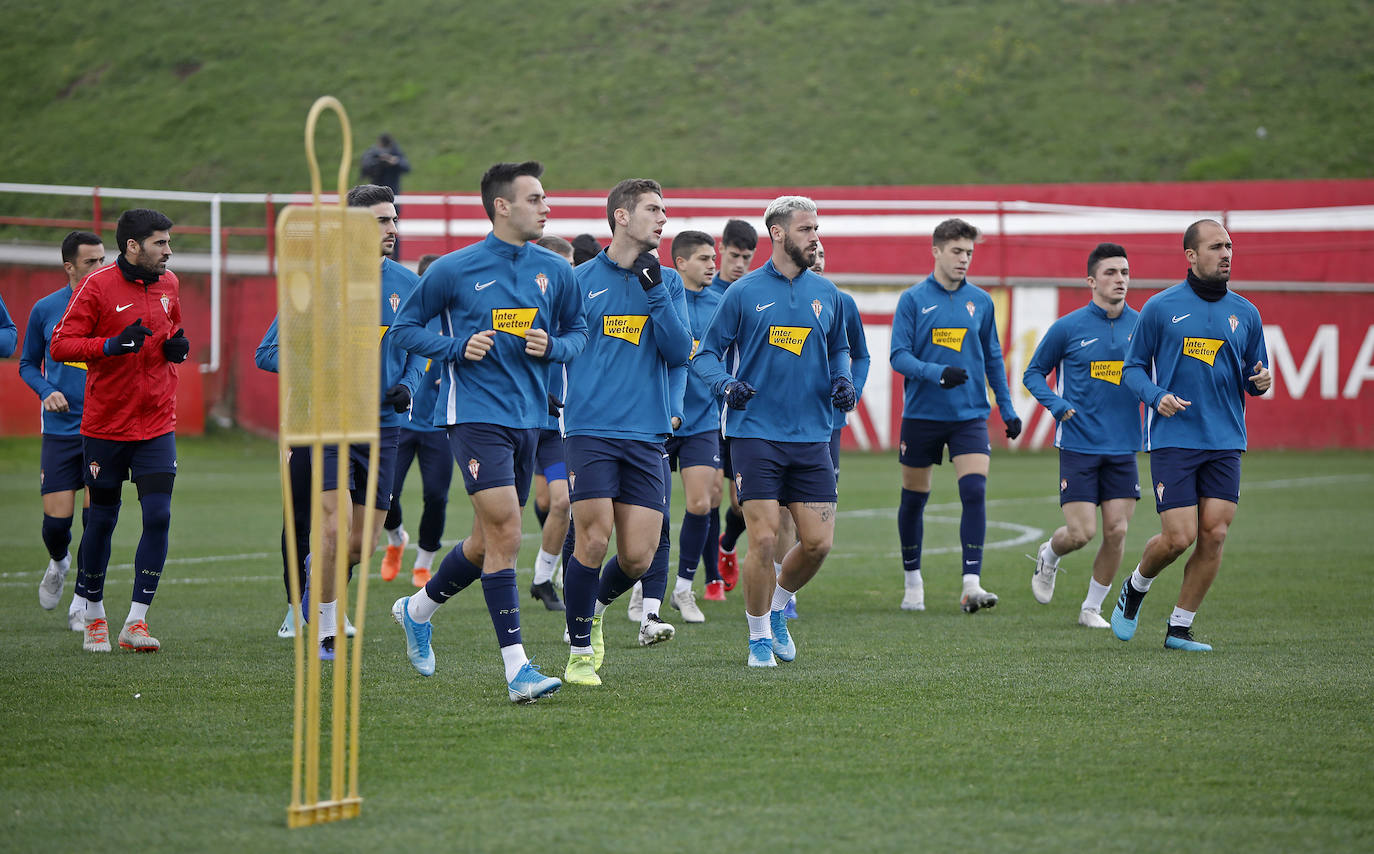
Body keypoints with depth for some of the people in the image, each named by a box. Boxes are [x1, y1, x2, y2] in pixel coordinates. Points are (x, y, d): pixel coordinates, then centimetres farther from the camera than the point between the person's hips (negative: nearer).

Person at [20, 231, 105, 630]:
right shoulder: (46, 309, 2)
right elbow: (28, 364, 14)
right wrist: (46, 391, -5)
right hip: (60, 429, 1)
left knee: (97, 514, -9)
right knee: (56, 521, -3)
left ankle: (83, 599, 6)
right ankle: (59, 562, 33)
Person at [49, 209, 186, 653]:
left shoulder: (168, 284, 7)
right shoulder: (97, 286, -10)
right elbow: (59, 345, -12)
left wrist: (178, 346, 3)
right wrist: (112, 344, -25)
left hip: (157, 425, 4)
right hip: (106, 424, -4)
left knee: (158, 515, -10)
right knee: (102, 519, 5)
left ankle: (136, 621, -5)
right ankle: (94, 616, 25)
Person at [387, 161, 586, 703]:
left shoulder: (555, 271, 7)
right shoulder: (454, 270, -5)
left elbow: (578, 332, 19)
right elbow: (404, 328, 4)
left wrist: (552, 347, -4)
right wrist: (457, 347, -13)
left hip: (528, 415, 6)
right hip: (474, 411, -6)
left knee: (489, 541, 14)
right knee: (505, 529, -15)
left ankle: (418, 609, 40)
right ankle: (516, 668, -15)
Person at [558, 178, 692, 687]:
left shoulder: (667, 282, 12)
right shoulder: (581, 280, 5)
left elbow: (680, 352, 0)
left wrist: (655, 291, -9)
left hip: (647, 435, 3)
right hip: (590, 430, -3)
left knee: (637, 556, -3)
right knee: (593, 540, -12)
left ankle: (596, 607, 30)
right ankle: (580, 651, 5)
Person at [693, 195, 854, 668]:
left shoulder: (826, 293, 10)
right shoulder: (745, 292, -1)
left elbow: (838, 348, 25)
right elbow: (705, 354, 4)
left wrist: (842, 380, 4)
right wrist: (725, 383, -17)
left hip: (811, 435, 4)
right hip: (756, 431, -4)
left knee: (818, 542, -2)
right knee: (764, 539, -9)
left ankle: (776, 607, 26)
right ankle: (759, 637, 8)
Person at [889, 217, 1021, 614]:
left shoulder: (980, 302, 7)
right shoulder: (913, 299, -2)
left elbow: (993, 358, 16)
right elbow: (899, 356, -8)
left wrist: (1007, 408, 12)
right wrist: (937, 374, -24)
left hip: (969, 415, 1)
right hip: (921, 414, -1)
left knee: (975, 492, -14)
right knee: (914, 499, 8)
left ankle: (972, 584, -16)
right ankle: (913, 581, 25)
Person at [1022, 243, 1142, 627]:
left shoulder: (1142, 326, 4)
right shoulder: (1068, 328, -4)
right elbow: (1034, 373, 7)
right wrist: (1057, 405, -10)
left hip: (1123, 448, 3)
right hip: (1078, 447, -3)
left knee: (1116, 531, -2)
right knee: (1081, 532, -8)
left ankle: (1092, 608, 16)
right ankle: (1049, 556, 28)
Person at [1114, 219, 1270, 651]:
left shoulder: (1245, 313, 10)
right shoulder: (1161, 307, 1)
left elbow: (1255, 374, 17)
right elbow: (1133, 367, 5)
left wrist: (1260, 381, -7)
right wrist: (1157, 397, -13)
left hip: (1225, 442, 3)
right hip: (1173, 439, -3)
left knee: (1214, 534, -5)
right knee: (1178, 537, -10)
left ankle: (1179, 628, 8)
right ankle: (1136, 587, 22)